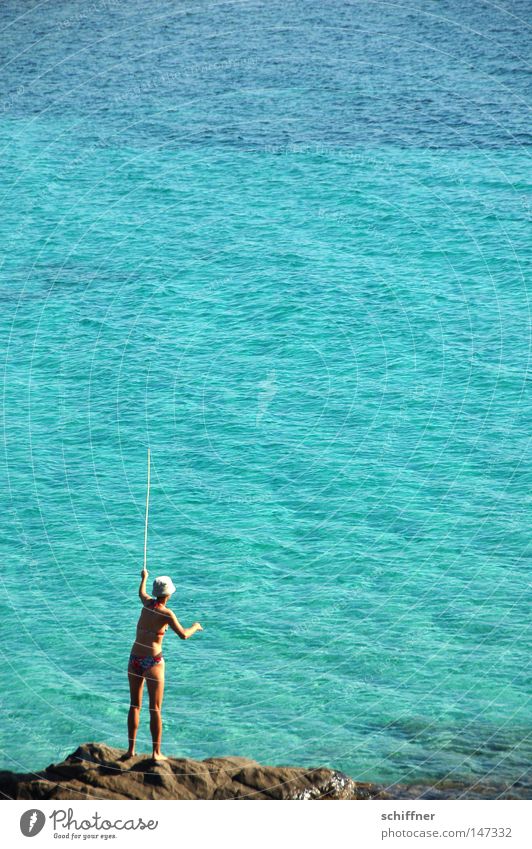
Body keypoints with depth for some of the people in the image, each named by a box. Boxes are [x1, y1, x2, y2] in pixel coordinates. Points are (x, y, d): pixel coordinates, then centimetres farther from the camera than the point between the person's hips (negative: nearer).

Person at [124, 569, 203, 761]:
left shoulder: (148, 603, 4)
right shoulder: (166, 613, -12)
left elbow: (141, 593, 28)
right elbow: (183, 635, -17)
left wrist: (144, 577, 48)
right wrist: (195, 627, 5)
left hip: (135, 660, 5)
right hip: (153, 662, -5)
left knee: (134, 705, 12)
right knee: (155, 709, 0)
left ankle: (131, 749, 12)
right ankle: (156, 753, 0)